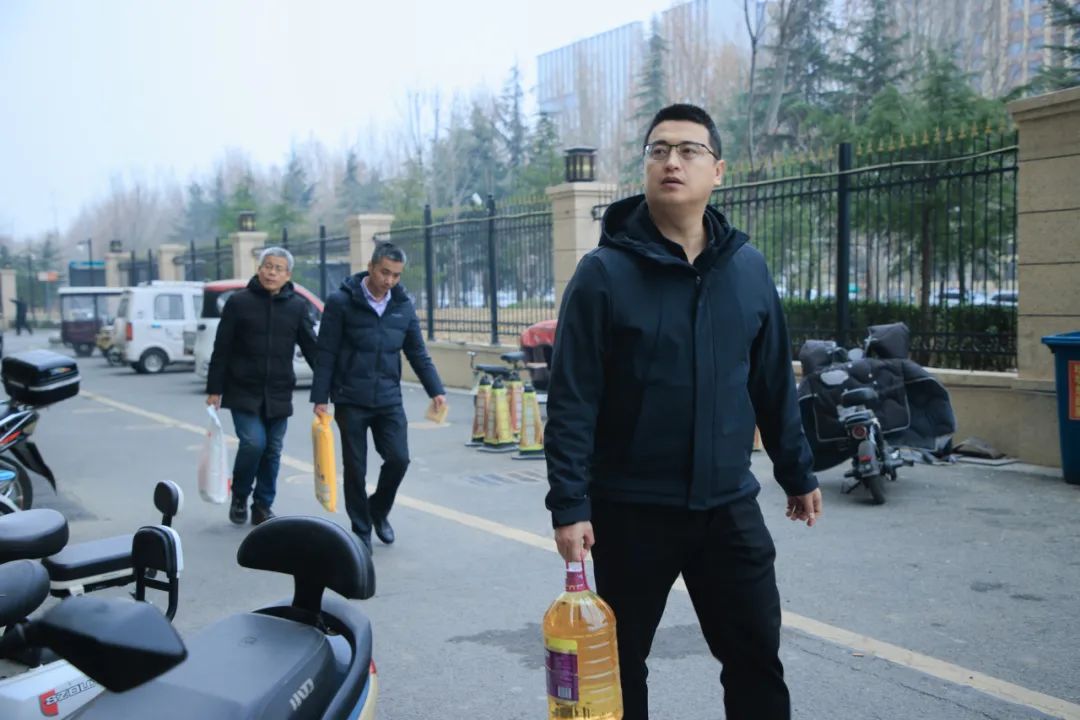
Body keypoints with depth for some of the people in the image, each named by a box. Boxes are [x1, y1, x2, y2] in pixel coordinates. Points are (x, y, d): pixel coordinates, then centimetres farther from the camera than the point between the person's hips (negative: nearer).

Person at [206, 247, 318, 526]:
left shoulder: (298, 306, 3)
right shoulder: (239, 302, -2)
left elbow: (312, 349, 4)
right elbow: (221, 349, 0)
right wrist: (214, 390, -3)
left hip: (278, 395, 3)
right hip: (243, 391, -3)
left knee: (272, 451, 7)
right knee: (253, 442, -15)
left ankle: (263, 507, 22)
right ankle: (239, 496, 11)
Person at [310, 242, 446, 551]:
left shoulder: (403, 306, 5)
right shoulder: (341, 302, -7)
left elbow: (418, 354, 9)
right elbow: (326, 354, -6)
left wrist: (436, 390, -1)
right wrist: (320, 398, -9)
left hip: (389, 399, 3)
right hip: (351, 401, -3)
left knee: (398, 459, -4)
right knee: (355, 468, 3)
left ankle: (378, 511, 23)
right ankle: (361, 530, 18)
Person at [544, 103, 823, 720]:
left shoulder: (749, 269, 4)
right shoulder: (605, 272, -8)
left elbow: (774, 384, 12)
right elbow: (571, 402, -10)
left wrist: (797, 473, 15)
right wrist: (569, 505, -15)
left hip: (729, 506, 3)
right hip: (630, 511, -2)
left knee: (757, 659, 9)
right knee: (621, 664, 12)